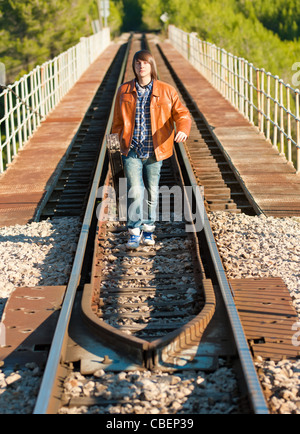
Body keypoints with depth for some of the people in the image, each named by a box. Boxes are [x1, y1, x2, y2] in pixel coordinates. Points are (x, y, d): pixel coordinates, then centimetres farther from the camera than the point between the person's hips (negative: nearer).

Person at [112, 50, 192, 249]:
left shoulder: (166, 91, 0)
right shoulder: (124, 91, 5)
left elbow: (181, 113, -5)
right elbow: (118, 121, 15)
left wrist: (183, 129, -25)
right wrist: (120, 140, 12)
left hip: (155, 151, 0)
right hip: (131, 151, 0)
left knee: (152, 191, 10)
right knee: (135, 191, -10)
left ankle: (148, 229, 26)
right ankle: (134, 232, 0)